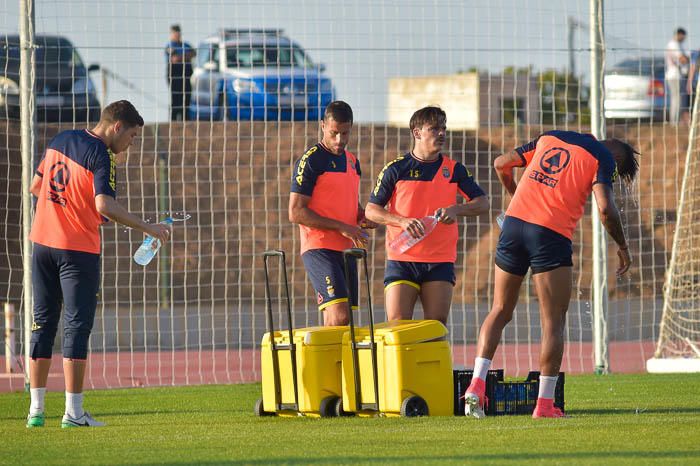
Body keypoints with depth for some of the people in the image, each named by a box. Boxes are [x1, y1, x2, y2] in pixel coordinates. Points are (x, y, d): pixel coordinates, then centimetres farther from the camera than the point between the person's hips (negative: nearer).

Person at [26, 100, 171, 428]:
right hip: (78, 248, -7)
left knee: (43, 322, 11)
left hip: (42, 241, 7)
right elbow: (104, 205, -24)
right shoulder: (100, 155, -13)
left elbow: (35, 187, 18)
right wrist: (148, 228, -19)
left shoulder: (60, 141, 10)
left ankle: (35, 409, 10)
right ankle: (73, 411, -4)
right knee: (77, 326, -2)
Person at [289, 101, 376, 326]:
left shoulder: (352, 161, 16)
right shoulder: (310, 161, -8)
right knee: (339, 315, -20)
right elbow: (296, 212, -13)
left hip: (346, 249, 8)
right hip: (319, 248, -8)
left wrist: (364, 218, 6)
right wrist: (342, 227, -16)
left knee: (344, 320, 6)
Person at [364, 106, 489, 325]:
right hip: (402, 260, -2)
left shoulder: (454, 169, 8)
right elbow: (371, 210, 2)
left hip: (440, 261, 2)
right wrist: (403, 221, -15)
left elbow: (482, 203, 8)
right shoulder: (396, 169, 1)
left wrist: (456, 210, -12)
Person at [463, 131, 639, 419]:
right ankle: (545, 404, 0)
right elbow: (605, 208, -10)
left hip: (514, 222, 5)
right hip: (551, 234, -5)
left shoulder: (550, 137, 20)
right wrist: (622, 246, 5)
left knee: (500, 312, 15)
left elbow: (501, 164, 22)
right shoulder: (603, 158, 3)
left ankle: (476, 385, 0)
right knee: (553, 322, 3)